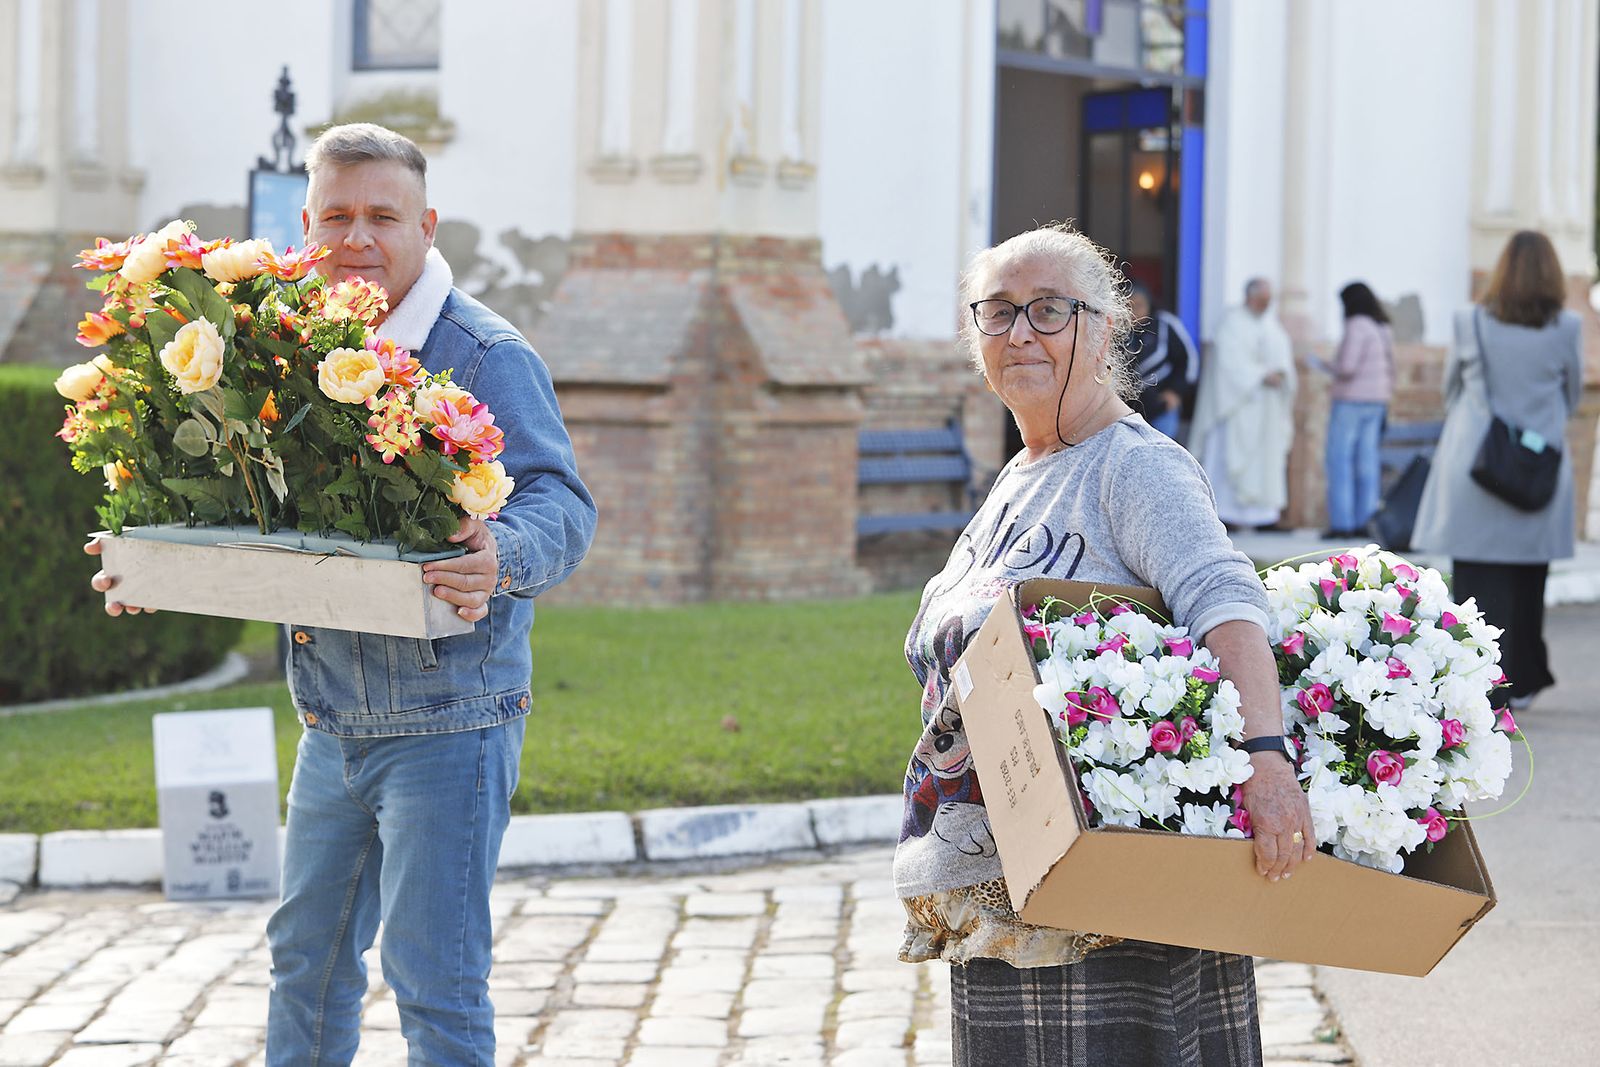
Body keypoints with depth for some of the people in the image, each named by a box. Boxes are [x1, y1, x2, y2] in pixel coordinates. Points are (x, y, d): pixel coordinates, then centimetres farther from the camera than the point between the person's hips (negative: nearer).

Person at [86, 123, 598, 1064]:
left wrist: (505, 557, -42)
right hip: (334, 723, 7)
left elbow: (562, 503, -20)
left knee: (434, 982, -5)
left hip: (447, 725, -7)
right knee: (308, 954, 18)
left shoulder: (486, 357, -12)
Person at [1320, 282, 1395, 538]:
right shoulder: (1384, 329, 11)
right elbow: (1390, 370, 14)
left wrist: (1330, 368, -2)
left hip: (1351, 401, -8)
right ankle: (1364, 522, 4)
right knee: (1366, 462, 7)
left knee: (1339, 461, -4)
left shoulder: (1357, 326, -14)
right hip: (1376, 401, 8)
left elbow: (1348, 367, -20)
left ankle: (1341, 523, -7)